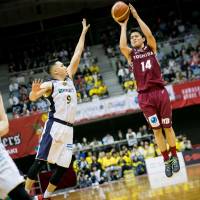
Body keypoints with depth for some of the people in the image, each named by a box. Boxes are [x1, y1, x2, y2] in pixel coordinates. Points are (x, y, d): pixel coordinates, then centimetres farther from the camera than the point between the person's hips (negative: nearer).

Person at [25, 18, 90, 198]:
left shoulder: (69, 78, 18)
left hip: (68, 129, 7)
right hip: (54, 126, -7)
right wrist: (34, 91, -37)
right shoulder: (50, 85, -1)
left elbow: (77, 54, 19)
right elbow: (32, 98, -14)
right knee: (41, 161, -10)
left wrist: (84, 33, 20)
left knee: (63, 167, 4)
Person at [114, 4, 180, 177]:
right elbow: (122, 46, -12)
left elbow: (149, 34, -10)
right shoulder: (131, 54, 10)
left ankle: (174, 157, 19)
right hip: (144, 96, 0)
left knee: (167, 127, 5)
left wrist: (136, 16, -9)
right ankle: (166, 160, 11)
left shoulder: (151, 48, 10)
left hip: (160, 92, 0)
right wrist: (123, 26, -2)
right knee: (157, 130, 2)